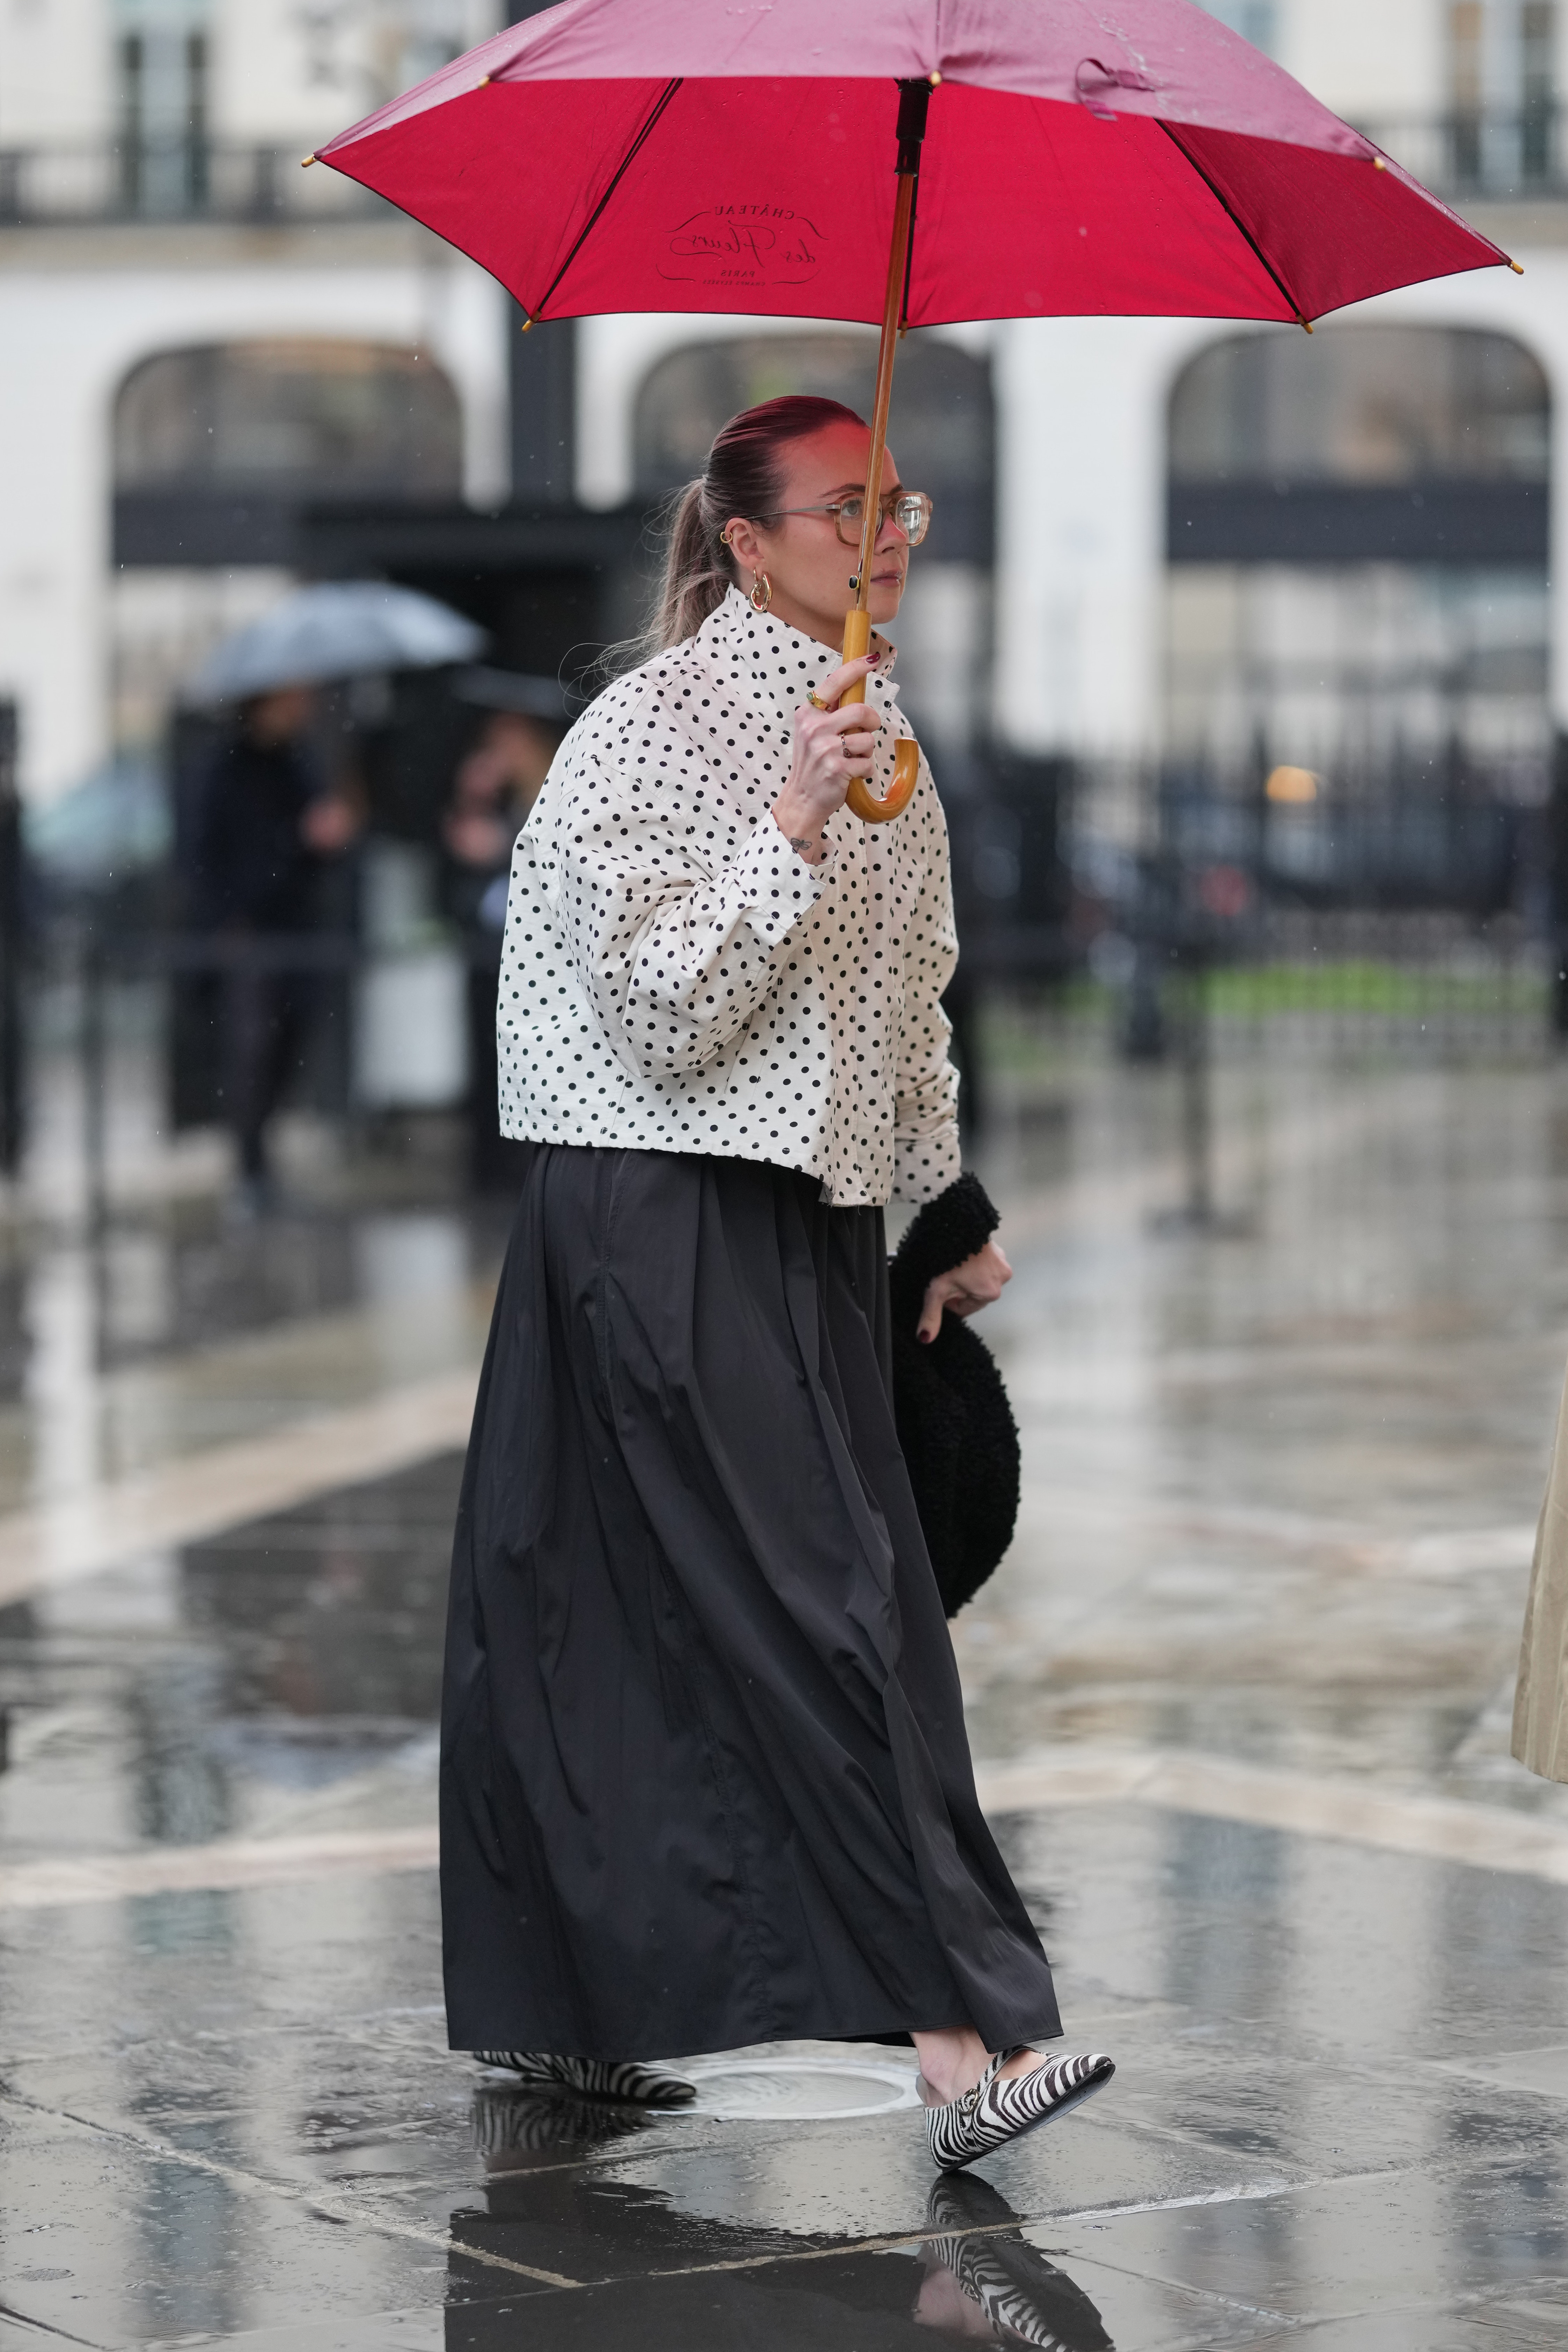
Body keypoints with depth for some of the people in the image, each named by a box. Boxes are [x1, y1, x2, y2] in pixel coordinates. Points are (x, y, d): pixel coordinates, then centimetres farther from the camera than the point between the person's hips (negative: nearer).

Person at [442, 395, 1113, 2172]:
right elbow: (666, 1013, -19)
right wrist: (792, 825, -26)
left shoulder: (878, 735, 14)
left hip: (804, 1224, 8)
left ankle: (562, 2009, 20)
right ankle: (953, 2036, -16)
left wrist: (956, 1212, 26)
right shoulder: (656, 729, -12)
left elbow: (905, 1007, 25)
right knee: (816, 1607, -13)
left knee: (647, 1620, 11)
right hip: (666, 1224, -8)